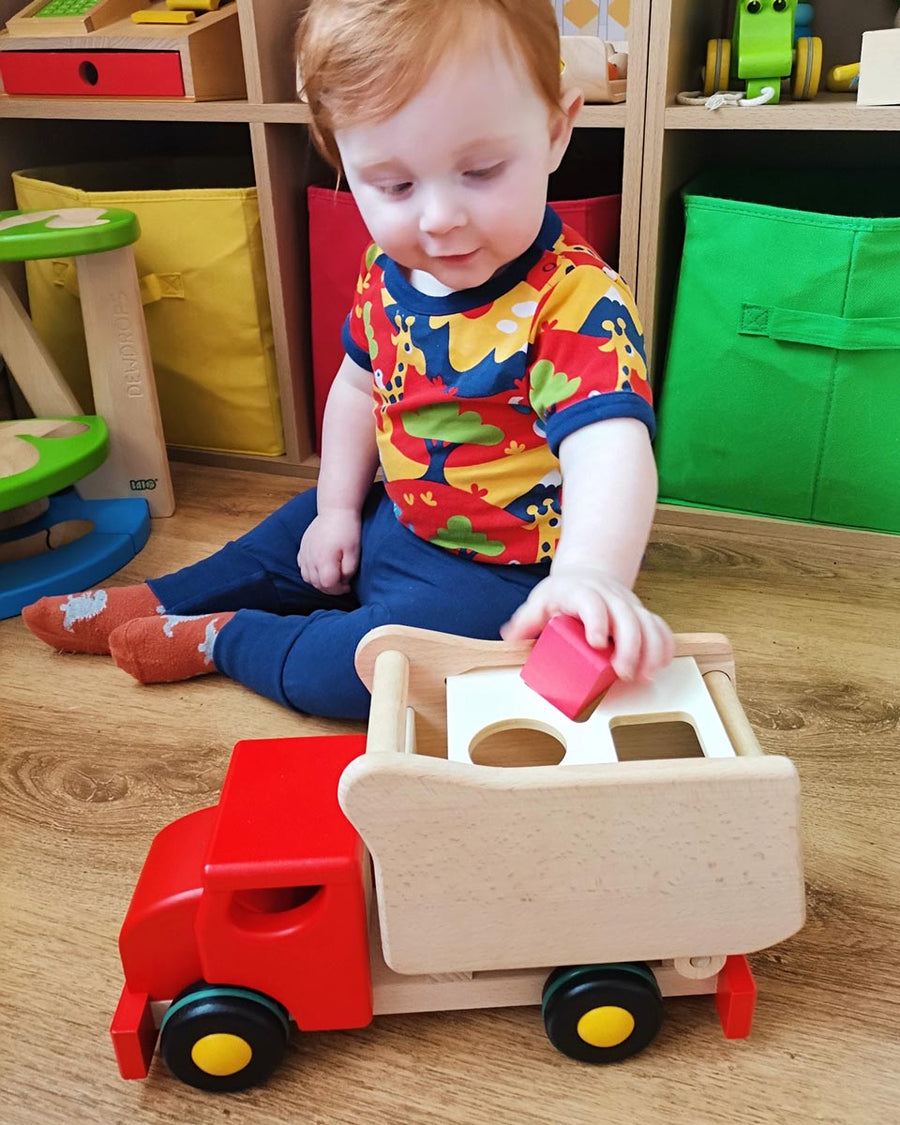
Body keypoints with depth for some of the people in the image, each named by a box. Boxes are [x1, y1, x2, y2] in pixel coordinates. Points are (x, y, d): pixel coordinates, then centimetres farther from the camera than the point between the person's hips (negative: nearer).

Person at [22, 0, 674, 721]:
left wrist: (591, 573, -62)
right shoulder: (387, 273, -7)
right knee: (292, 539, 22)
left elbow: (608, 448, -44)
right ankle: (156, 603, 44)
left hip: (496, 567, -7)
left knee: (362, 668, -22)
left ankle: (225, 638, 6)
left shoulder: (578, 302, -30)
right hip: (395, 517, 7)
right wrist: (337, 508, 10)